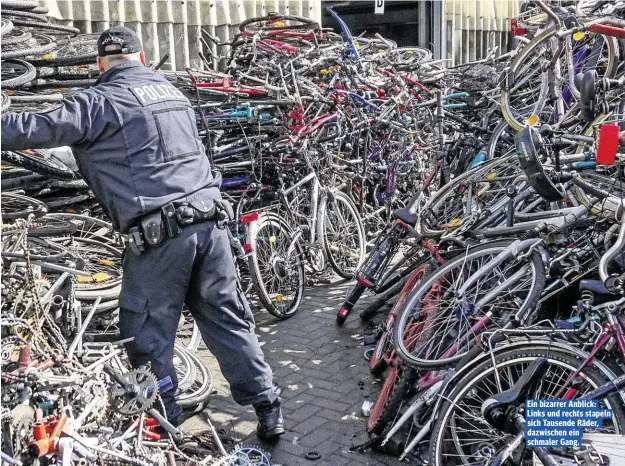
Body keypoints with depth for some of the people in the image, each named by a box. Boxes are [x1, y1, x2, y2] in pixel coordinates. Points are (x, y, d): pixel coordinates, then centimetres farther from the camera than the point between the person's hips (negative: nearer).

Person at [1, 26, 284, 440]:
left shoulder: (99, 102, -2)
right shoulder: (173, 92, 20)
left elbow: (37, 128, -8)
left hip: (159, 233, -6)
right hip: (210, 220, 6)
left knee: (148, 333, 10)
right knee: (227, 319, 15)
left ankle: (163, 419, 18)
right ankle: (269, 409, 19)